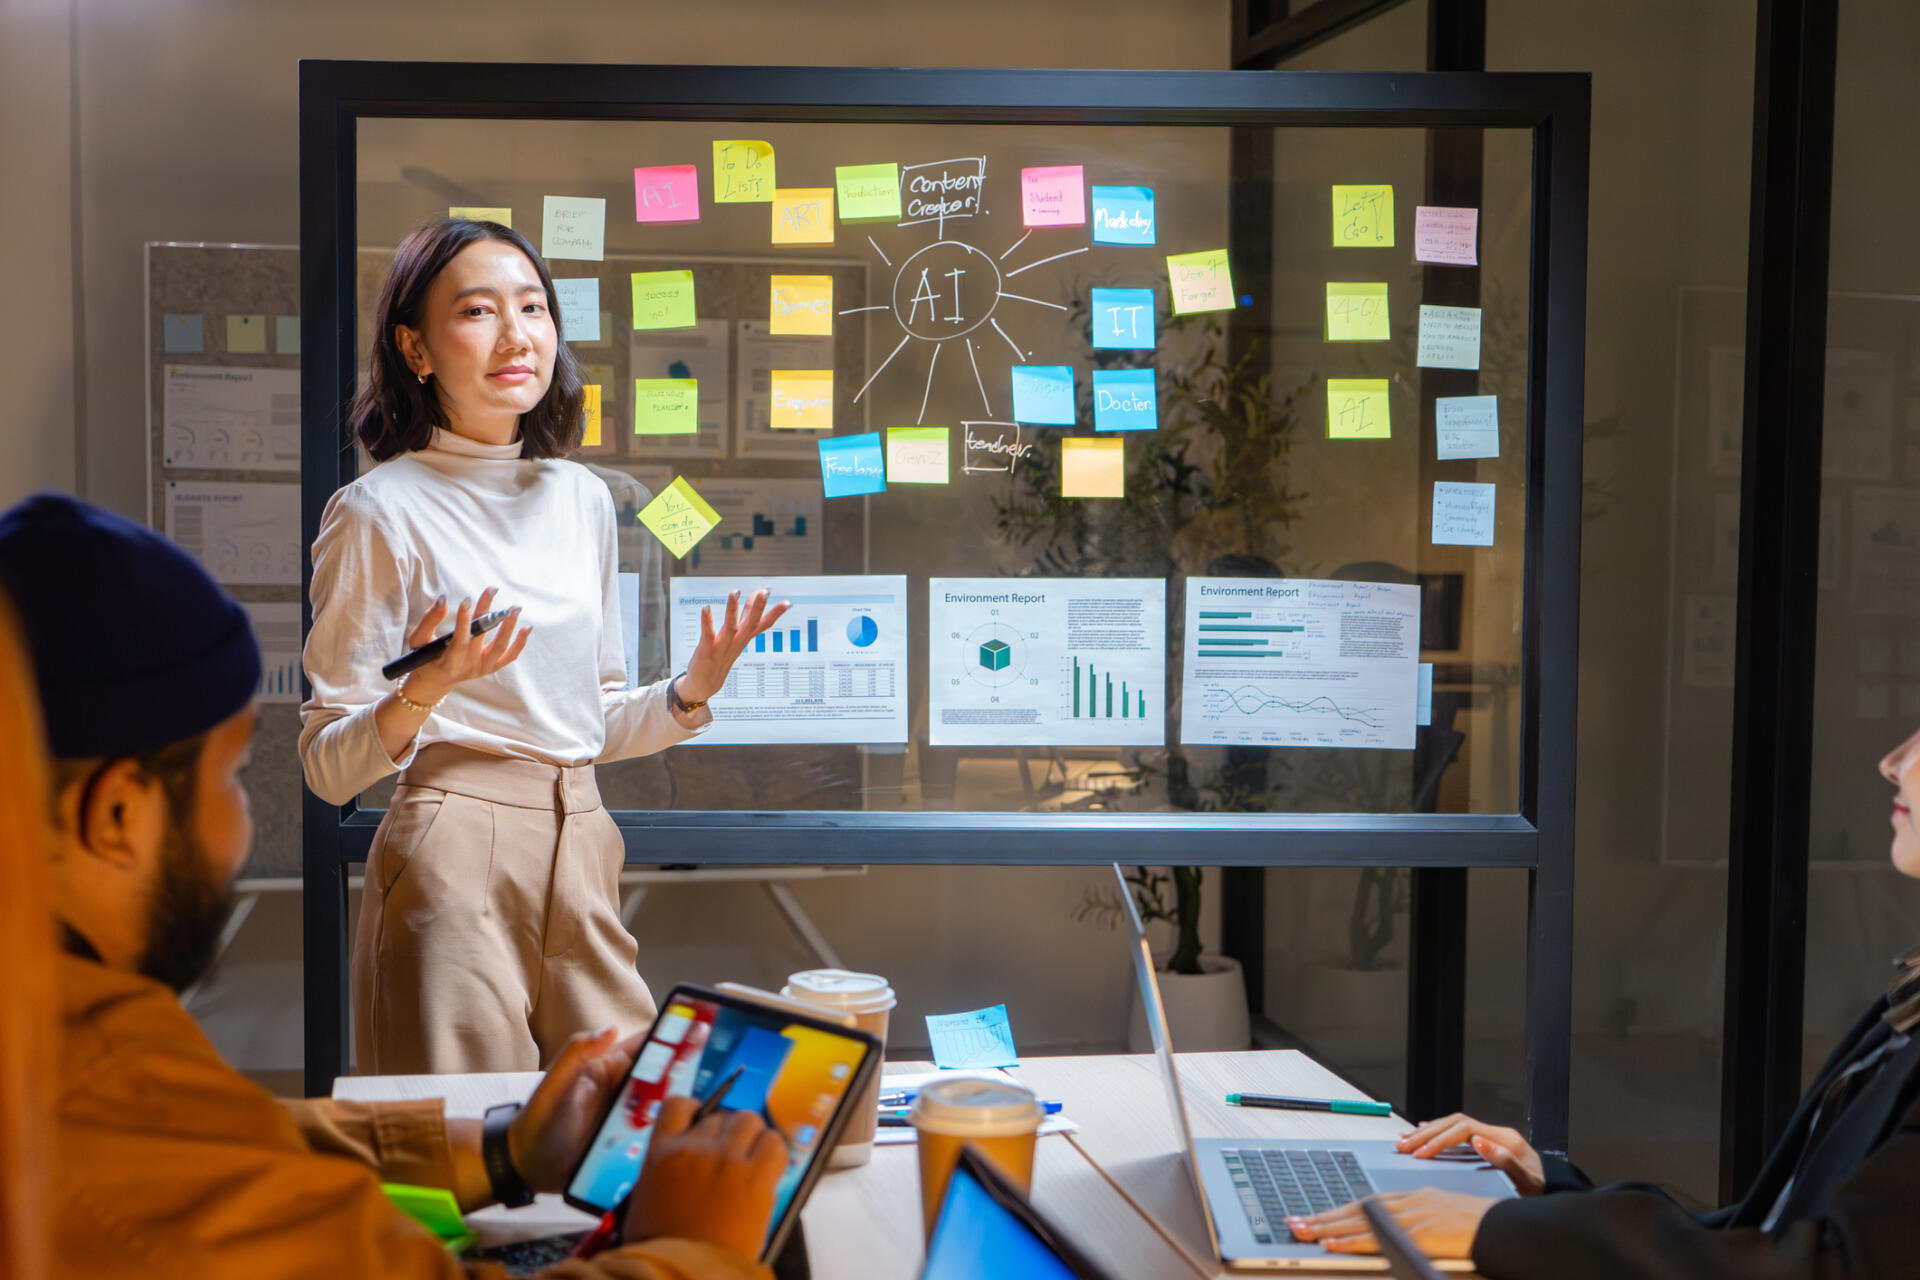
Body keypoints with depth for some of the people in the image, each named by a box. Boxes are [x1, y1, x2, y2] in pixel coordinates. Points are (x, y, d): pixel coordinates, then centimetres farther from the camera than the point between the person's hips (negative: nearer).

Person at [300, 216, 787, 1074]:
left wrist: (692, 690, 2)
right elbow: (329, 765, -5)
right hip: (452, 851, -5)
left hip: (582, 848, 5)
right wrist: (424, 692, -23)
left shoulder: (581, 497, 11)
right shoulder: (381, 509, -5)